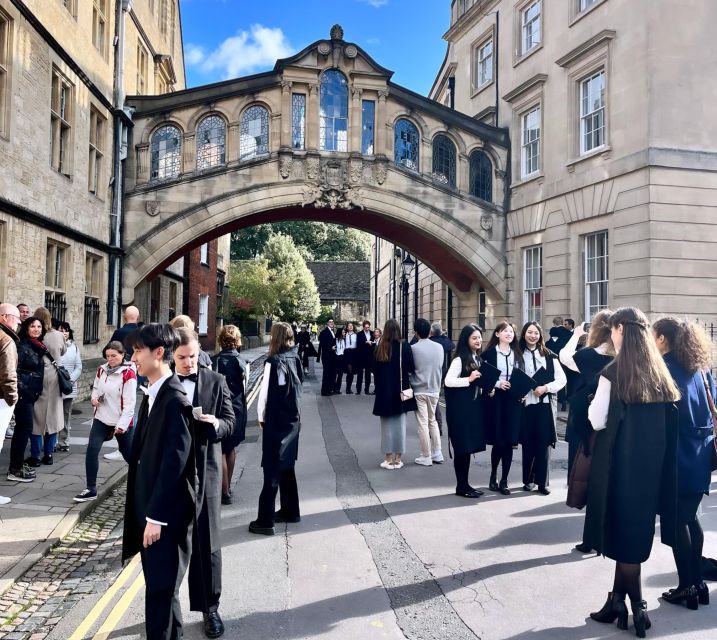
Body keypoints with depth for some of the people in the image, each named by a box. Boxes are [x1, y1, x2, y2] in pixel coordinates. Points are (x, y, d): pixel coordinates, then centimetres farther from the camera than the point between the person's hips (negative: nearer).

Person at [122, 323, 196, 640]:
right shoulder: (152, 395, 8)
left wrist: (156, 516, -19)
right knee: (159, 583, 21)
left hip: (167, 512, -9)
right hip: (150, 506, 9)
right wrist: (146, 511, 15)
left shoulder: (175, 399, -21)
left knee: (161, 587, 5)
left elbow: (174, 462, -22)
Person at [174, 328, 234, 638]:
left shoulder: (216, 381, 0)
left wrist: (216, 424, -20)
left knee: (207, 542, 6)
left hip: (204, 470, -1)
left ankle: (210, 606, 21)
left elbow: (229, 422, 0)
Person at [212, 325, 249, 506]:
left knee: (220, 450, 4)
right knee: (231, 448, 18)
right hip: (237, 410, 2)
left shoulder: (214, 361, -10)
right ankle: (227, 486, 32)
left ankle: (225, 492, 2)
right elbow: (245, 388, -6)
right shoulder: (240, 361, -7)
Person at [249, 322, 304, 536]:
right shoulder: (295, 359, 3)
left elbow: (265, 392, -14)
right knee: (287, 466, 19)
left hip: (275, 422, -7)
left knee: (272, 470, -3)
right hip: (293, 420, 7)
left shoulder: (274, 362, -16)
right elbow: (298, 385, 8)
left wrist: (261, 416, 0)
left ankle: (265, 521, 2)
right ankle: (291, 511, 29)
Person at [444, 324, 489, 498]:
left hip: (474, 406, 8)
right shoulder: (459, 359, -12)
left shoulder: (478, 359, 13)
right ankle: (461, 486, 7)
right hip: (460, 408, -8)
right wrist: (469, 379, -25)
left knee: (470, 446, 11)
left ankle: (465, 484, 20)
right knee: (462, 447, -2)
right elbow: (448, 381, -21)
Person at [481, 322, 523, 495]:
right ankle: (493, 476, 20)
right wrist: (497, 383, -17)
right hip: (496, 400, -3)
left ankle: (504, 480, 12)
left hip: (513, 401, 3)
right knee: (498, 441, -1)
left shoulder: (517, 354, 13)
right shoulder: (489, 353, -1)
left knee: (509, 442, 1)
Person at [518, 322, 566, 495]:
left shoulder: (549, 355, 4)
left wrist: (546, 388, -12)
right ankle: (528, 479, 19)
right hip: (525, 403, 1)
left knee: (543, 442, 1)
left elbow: (562, 379, 2)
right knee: (528, 442, 6)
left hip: (545, 403, 0)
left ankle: (542, 482, 9)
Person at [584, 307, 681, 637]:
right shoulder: (659, 371, 4)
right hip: (653, 460, 6)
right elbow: (667, 420, 8)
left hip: (621, 460, -6)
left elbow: (596, 421, -12)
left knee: (623, 529, 7)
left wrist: (595, 402, 5)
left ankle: (638, 606, 15)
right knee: (635, 527, 13)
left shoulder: (614, 371, -13)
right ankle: (617, 599, 21)